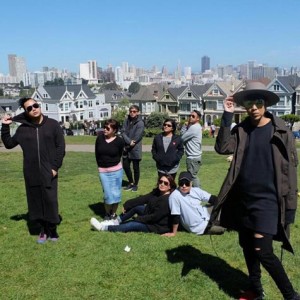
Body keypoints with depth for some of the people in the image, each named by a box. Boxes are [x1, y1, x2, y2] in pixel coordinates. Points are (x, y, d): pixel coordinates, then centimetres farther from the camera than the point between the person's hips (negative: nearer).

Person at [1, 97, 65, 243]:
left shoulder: (53, 125, -2)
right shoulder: (23, 128, 4)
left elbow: (60, 147, -2)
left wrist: (55, 167, -9)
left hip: (48, 172, -2)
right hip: (31, 174, 2)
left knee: (50, 201, 1)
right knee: (36, 202, 8)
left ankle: (52, 229, 21)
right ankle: (44, 228, 26)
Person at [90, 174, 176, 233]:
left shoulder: (168, 200, -28)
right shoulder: (157, 192, -2)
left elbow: (155, 217, -26)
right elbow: (143, 199, -5)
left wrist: (139, 219, -16)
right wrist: (127, 205, -12)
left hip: (158, 225, -8)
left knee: (132, 225, -15)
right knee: (135, 206, -3)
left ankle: (104, 228, -5)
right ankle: (117, 221, 5)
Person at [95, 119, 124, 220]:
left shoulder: (119, 141, -11)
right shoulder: (99, 138, -4)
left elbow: (119, 155, 4)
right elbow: (97, 154, 8)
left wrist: (113, 164, 8)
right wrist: (101, 165, 11)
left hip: (116, 170, -1)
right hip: (103, 171, 1)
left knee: (116, 193, 4)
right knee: (108, 194, 2)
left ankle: (113, 214, 22)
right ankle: (107, 214, 22)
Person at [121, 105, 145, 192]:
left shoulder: (140, 123, -10)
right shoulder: (127, 121, 7)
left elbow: (137, 137, -15)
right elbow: (123, 132, -1)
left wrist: (129, 146, -10)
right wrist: (129, 141, -16)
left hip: (135, 149, -5)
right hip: (126, 148, 5)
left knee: (135, 167, 5)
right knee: (125, 166, 11)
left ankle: (135, 184, 21)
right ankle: (131, 183, 30)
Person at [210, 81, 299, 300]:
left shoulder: (280, 131, -6)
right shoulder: (241, 130, 4)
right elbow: (222, 148, -11)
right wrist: (227, 116, -16)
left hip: (268, 200, -5)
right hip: (243, 199, 5)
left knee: (263, 252, -9)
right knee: (247, 247, 15)